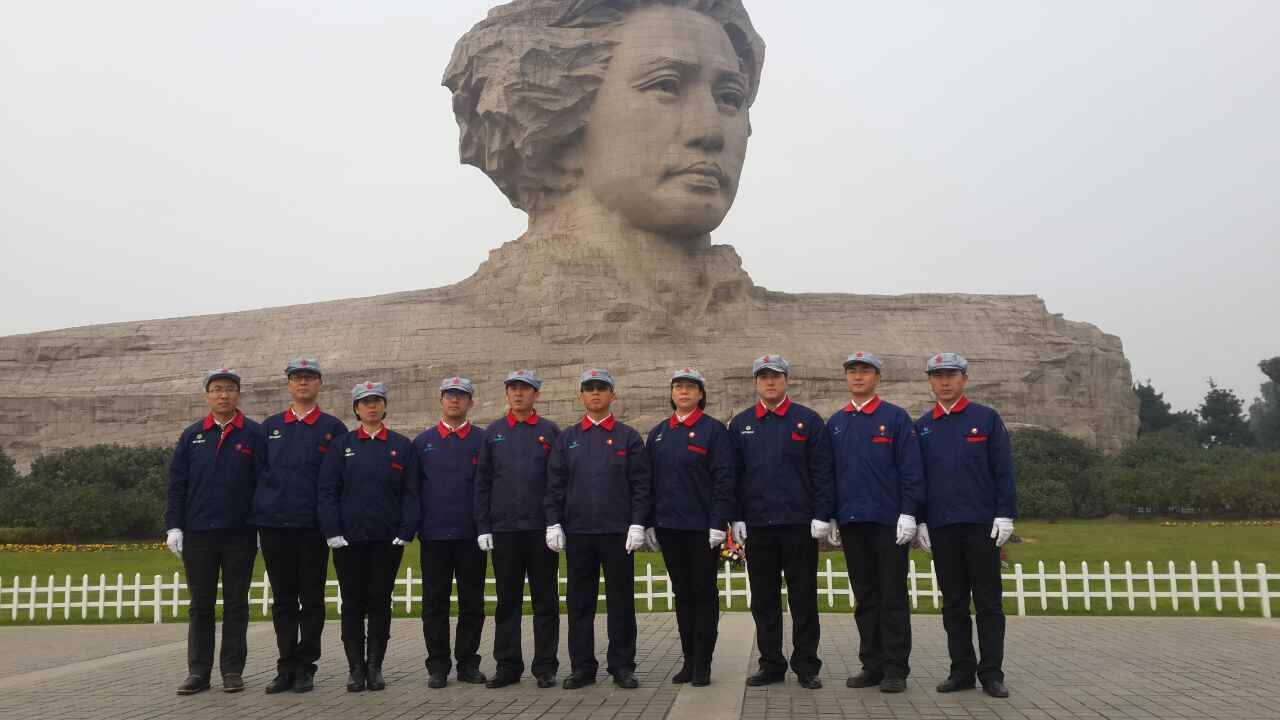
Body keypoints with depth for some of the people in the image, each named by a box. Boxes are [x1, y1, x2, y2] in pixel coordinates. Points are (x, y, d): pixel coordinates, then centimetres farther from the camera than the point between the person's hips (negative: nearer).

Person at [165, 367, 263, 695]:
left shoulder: (254, 435, 1)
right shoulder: (191, 436, 8)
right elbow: (176, 484, 7)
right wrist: (173, 526, -1)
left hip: (240, 534, -2)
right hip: (198, 534, 2)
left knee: (236, 604, 6)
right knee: (200, 606, 8)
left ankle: (232, 671, 14)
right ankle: (198, 671, 16)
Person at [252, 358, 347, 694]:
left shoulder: (333, 428, 4)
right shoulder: (270, 426, 12)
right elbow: (256, 472, 12)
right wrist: (256, 516, 4)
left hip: (313, 526, -2)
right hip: (274, 525, 3)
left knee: (312, 600, 4)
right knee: (283, 600, 9)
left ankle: (305, 667, 12)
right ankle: (286, 667, 16)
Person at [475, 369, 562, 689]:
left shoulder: (550, 432, 4)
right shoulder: (493, 433, 9)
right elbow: (482, 483, 8)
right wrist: (483, 527, 2)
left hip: (542, 530, -1)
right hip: (504, 530, 2)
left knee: (545, 602, 5)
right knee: (507, 601, 8)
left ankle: (545, 667, 13)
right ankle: (508, 666, 17)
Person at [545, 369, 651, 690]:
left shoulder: (628, 436, 4)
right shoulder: (567, 438, 10)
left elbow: (640, 485, 0)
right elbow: (555, 484, 8)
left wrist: (638, 524, -8)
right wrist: (553, 524, -1)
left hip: (618, 532, -2)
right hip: (578, 532, 2)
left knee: (621, 601, 4)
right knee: (580, 603, 6)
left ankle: (622, 667, 13)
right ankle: (582, 667, 16)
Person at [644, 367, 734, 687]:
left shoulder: (714, 430, -4)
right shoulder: (658, 433, 11)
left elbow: (723, 480, -8)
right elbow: (650, 479, 13)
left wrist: (718, 524, -14)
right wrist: (650, 523, 8)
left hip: (702, 528, -5)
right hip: (669, 528, 5)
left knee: (704, 594, 3)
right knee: (682, 594, 11)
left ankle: (702, 664, 10)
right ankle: (688, 660, 20)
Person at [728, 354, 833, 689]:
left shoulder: (808, 420, 2)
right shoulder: (741, 424, 9)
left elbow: (822, 472, -1)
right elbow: (733, 474, 9)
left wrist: (822, 516, -7)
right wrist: (737, 518, 2)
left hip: (799, 524, -2)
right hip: (757, 526, 3)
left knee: (803, 598, 4)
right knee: (764, 600, 8)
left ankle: (807, 667, 14)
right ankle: (771, 665, 19)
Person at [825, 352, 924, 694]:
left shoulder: (896, 417, -1)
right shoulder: (835, 423, 11)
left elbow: (911, 470, -5)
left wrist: (908, 513, -12)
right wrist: (830, 517, 9)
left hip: (889, 523, -4)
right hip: (851, 524, 4)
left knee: (893, 597, 1)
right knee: (865, 597, 10)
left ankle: (896, 669, 7)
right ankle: (872, 665, 18)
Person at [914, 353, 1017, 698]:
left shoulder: (987, 418, 2)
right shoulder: (922, 427, 9)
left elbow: (1003, 471, -1)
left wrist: (1005, 515, -8)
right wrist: (919, 521, 4)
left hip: (982, 525, -2)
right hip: (941, 528, 3)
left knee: (988, 602, 2)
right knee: (953, 604, 8)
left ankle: (991, 673, 9)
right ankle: (962, 670, 16)